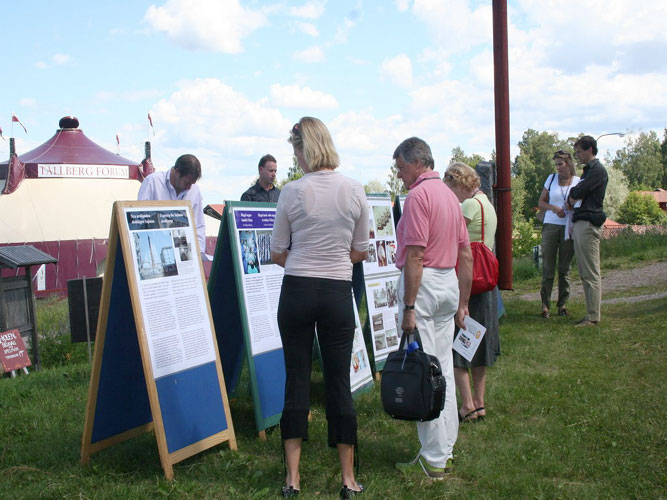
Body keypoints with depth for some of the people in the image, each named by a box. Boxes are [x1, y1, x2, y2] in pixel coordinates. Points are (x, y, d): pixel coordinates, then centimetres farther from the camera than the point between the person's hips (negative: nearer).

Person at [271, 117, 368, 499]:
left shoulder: (293, 192, -7)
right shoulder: (355, 191, -2)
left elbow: (278, 254, 1)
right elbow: (360, 252, 6)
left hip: (296, 292, -1)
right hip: (338, 293, 1)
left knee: (297, 378, 8)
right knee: (339, 380, 8)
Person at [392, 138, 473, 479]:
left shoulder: (418, 195, -13)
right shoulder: (449, 195, 15)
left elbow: (415, 256, -19)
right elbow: (466, 254, 16)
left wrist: (409, 308, -19)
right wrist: (462, 303, 19)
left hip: (423, 283, -9)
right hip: (449, 283, 9)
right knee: (444, 369, 14)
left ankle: (433, 460, 3)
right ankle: (446, 448, 24)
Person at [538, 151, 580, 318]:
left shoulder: (578, 182, 3)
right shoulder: (551, 179, 8)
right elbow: (541, 202, 10)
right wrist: (553, 208, -9)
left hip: (569, 228, 0)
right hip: (551, 226, 1)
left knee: (565, 268, 5)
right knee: (548, 267, -2)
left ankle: (562, 304, 13)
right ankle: (545, 304, 2)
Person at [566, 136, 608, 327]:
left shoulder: (597, 170, -8)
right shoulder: (588, 171, 23)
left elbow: (577, 193, -15)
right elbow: (576, 196, 19)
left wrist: (571, 196, 6)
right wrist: (572, 200, -3)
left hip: (588, 224, -10)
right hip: (579, 224, 10)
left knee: (591, 274, -8)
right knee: (585, 273, 11)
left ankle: (593, 317, -5)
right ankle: (591, 314, 16)